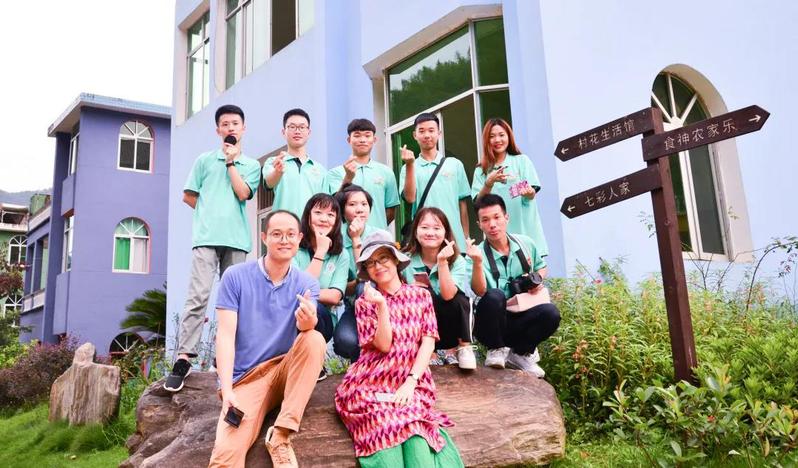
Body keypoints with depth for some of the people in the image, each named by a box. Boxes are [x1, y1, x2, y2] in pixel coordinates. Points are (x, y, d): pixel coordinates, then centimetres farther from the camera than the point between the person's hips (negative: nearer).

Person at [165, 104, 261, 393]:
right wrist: (210, 214, 7)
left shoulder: (251, 165, 14)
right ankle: (184, 358, -14)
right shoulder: (205, 160, 14)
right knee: (199, 295, -12)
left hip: (236, 239, 2)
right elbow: (188, 196, 15)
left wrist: (231, 162, 1)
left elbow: (243, 193, -3)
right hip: (206, 236, -2)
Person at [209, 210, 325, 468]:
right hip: (245, 378, -4)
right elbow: (225, 335, -11)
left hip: (286, 370, 4)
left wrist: (308, 321, -44)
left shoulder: (307, 283, -1)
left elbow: (305, 328, -19)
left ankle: (281, 434, -24)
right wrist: (227, 391, -21)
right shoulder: (235, 276, -6)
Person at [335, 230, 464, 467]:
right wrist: (382, 305, -15)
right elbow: (383, 345, -4)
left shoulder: (421, 295, 12)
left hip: (412, 383, 1)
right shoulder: (365, 302, 8)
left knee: (411, 423, -30)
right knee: (385, 424, -30)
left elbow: (428, 341, 2)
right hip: (370, 383, 0)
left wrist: (411, 381, -11)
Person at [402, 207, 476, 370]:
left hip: (451, 324, -1)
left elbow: (448, 295, -25)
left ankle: (463, 347, -9)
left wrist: (442, 261, -32)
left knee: (460, 299, -31)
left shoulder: (457, 261, -10)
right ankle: (451, 349, -13)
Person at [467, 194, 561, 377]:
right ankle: (496, 349, -9)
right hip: (491, 322, -3)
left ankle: (519, 353, 0)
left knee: (550, 312, -26)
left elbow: (541, 267, 20)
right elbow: (480, 291, -27)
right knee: (495, 296, -35)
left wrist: (538, 280, -3)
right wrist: (477, 262, -42)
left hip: (520, 317, 3)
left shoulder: (526, 243, 0)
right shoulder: (477, 253, -12)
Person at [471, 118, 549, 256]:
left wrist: (529, 192, -24)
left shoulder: (522, 160, 7)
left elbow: (532, 194, -1)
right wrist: (490, 182, -18)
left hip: (525, 229, -1)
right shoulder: (481, 170, 11)